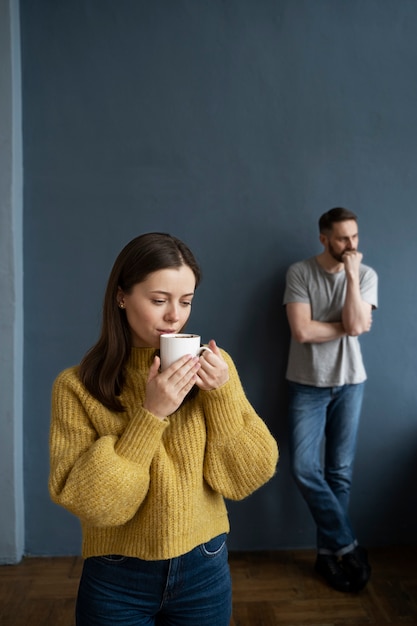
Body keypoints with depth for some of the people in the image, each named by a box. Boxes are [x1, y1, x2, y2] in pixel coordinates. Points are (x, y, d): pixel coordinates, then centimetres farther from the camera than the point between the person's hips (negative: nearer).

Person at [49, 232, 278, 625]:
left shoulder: (211, 367, -8)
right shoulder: (78, 385, -13)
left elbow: (248, 477, -7)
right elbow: (91, 502, -16)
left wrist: (222, 394, -21)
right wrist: (150, 414, -25)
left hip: (205, 568, 3)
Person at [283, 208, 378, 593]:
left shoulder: (367, 275, 0)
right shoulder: (299, 272, -6)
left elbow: (355, 325, -17)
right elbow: (302, 331, -16)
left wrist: (351, 274, -17)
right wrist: (348, 326, -9)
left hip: (349, 382, 1)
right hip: (307, 384, -1)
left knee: (340, 472, 7)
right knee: (305, 468, -6)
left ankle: (330, 552, 23)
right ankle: (347, 545, 12)